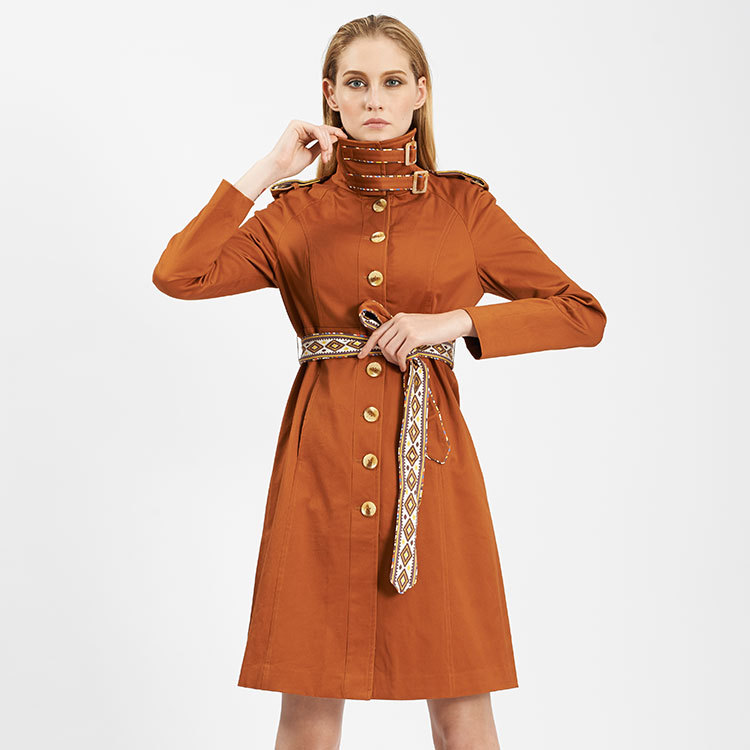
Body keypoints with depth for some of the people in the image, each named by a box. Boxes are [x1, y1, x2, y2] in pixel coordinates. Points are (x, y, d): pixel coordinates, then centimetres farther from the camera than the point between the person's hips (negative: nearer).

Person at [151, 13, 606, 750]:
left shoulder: (465, 207, 7)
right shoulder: (296, 212, 8)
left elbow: (584, 314, 5)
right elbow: (177, 274, -7)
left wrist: (455, 320, -7)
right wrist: (267, 169, -6)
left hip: (428, 458, 0)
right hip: (322, 459, 1)